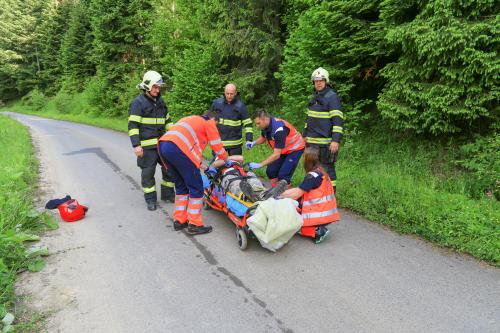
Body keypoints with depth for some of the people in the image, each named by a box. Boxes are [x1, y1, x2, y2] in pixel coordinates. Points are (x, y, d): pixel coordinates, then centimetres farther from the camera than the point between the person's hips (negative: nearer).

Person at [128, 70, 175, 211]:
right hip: (147, 146, -6)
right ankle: (150, 199, 15)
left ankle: (167, 194, 26)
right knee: (148, 173, 2)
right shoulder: (138, 102, -6)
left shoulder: (160, 101, 15)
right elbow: (133, 125, -11)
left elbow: (167, 121, 23)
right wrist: (136, 145, -18)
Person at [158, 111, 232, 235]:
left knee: (181, 186, 21)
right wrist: (227, 161, 32)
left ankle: (179, 221, 25)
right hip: (178, 149, -8)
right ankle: (194, 225, 7)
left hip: (163, 145, 9)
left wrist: (204, 166, 40)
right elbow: (217, 146, 14)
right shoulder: (209, 123, 14)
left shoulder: (192, 120, 37)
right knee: (196, 188, 2)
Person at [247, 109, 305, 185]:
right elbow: (263, 138, 10)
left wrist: (259, 165, -37)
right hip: (282, 149, 8)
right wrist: (254, 143, -11)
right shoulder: (266, 125, -13)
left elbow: (276, 155, -36)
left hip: (295, 148, -8)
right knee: (271, 171, 3)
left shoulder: (279, 129, -36)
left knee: (283, 176, -14)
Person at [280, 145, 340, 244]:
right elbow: (299, 189, 12)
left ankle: (317, 231, -9)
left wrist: (280, 197, -2)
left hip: (319, 214, -9)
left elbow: (296, 195, -14)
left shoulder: (312, 176, -19)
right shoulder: (320, 172, 9)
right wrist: (281, 193, 11)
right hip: (325, 212, 9)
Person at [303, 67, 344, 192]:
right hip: (312, 141, 8)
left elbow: (338, 121, -16)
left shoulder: (332, 97, -9)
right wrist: (305, 134, 21)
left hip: (326, 142, -8)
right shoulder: (314, 97, 16)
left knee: (327, 168, -3)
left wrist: (336, 140, -22)